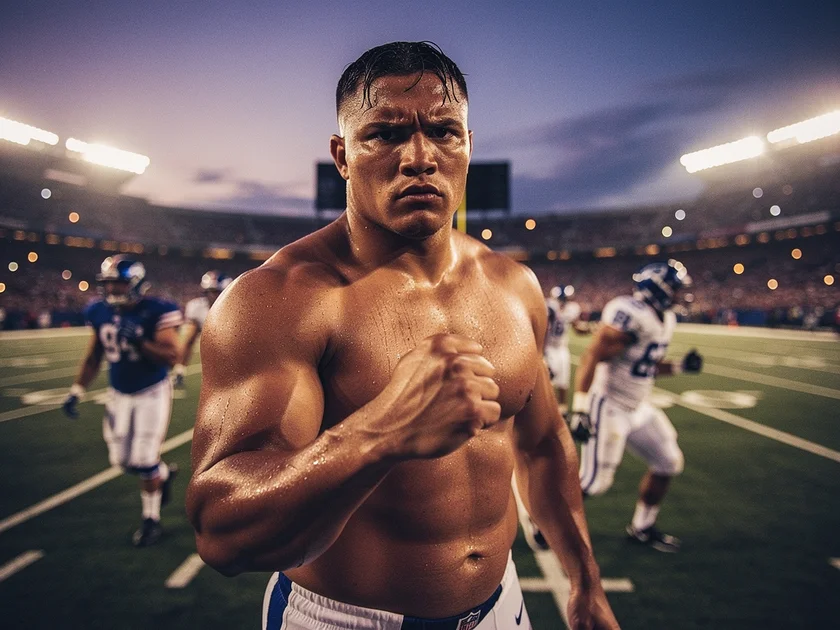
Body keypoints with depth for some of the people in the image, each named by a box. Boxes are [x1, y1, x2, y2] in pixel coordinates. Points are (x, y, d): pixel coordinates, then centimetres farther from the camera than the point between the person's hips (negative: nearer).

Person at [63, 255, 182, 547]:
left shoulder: (156, 313, -18)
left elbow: (171, 357, -21)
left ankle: (151, 519, 17)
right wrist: (77, 391, 6)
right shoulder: (100, 313, -1)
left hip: (152, 393, -5)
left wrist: (139, 341, -34)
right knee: (122, 458, 9)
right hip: (118, 394, 6)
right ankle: (164, 473, 40)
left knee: (144, 461, -4)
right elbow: (93, 357, 10)